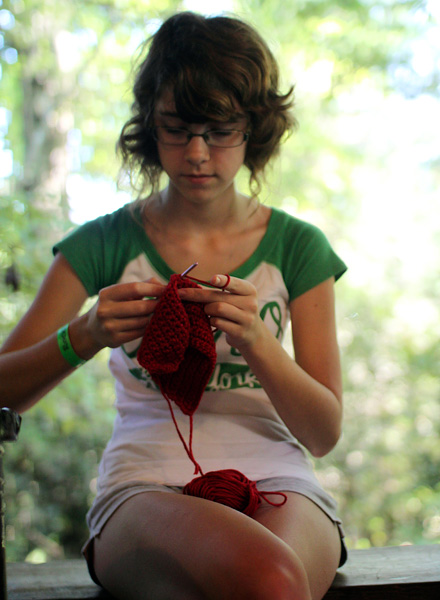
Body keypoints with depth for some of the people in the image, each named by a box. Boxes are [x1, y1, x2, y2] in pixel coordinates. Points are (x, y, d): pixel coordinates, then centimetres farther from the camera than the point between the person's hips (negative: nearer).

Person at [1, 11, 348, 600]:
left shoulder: (297, 247, 9)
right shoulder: (106, 243, 7)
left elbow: (324, 433, 4)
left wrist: (256, 342, -16)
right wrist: (86, 335, -18)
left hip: (275, 485, 2)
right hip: (144, 487, -1)